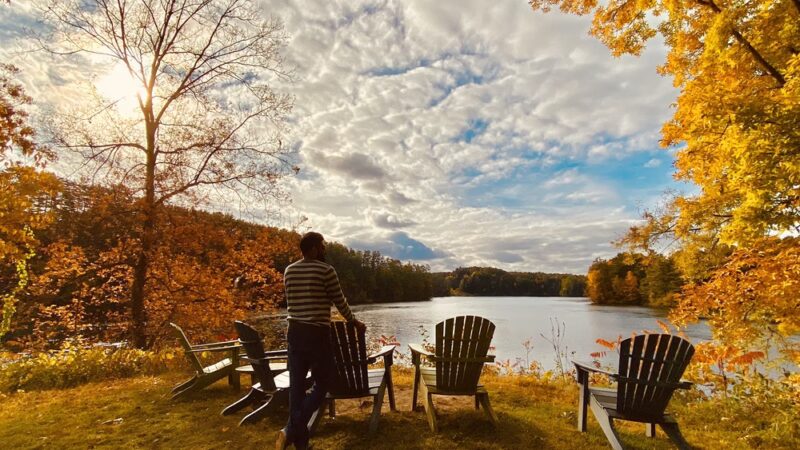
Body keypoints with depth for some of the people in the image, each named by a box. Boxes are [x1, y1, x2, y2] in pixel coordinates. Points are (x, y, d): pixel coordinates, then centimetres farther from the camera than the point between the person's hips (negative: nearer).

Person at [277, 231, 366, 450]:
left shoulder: (289, 271, 7)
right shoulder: (325, 270, -10)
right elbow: (340, 301, -3)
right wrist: (354, 322, 14)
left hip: (294, 332, 7)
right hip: (317, 334, -6)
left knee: (296, 387, 10)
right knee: (321, 384, 8)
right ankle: (291, 430, -1)